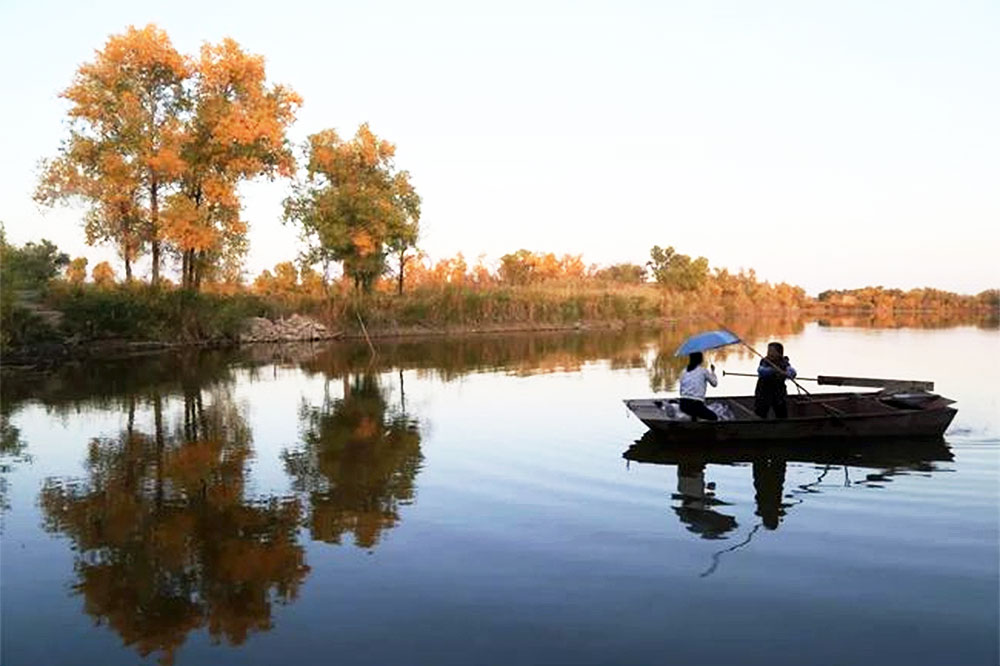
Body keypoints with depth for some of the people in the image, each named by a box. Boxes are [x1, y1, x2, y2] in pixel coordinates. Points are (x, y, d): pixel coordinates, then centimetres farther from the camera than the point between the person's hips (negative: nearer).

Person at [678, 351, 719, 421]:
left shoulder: (684, 372, 13)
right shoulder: (703, 370, 1)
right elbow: (714, 383, 14)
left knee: (694, 412, 37)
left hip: (683, 404, 5)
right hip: (696, 404, -5)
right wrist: (713, 371, 29)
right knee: (714, 418, 15)